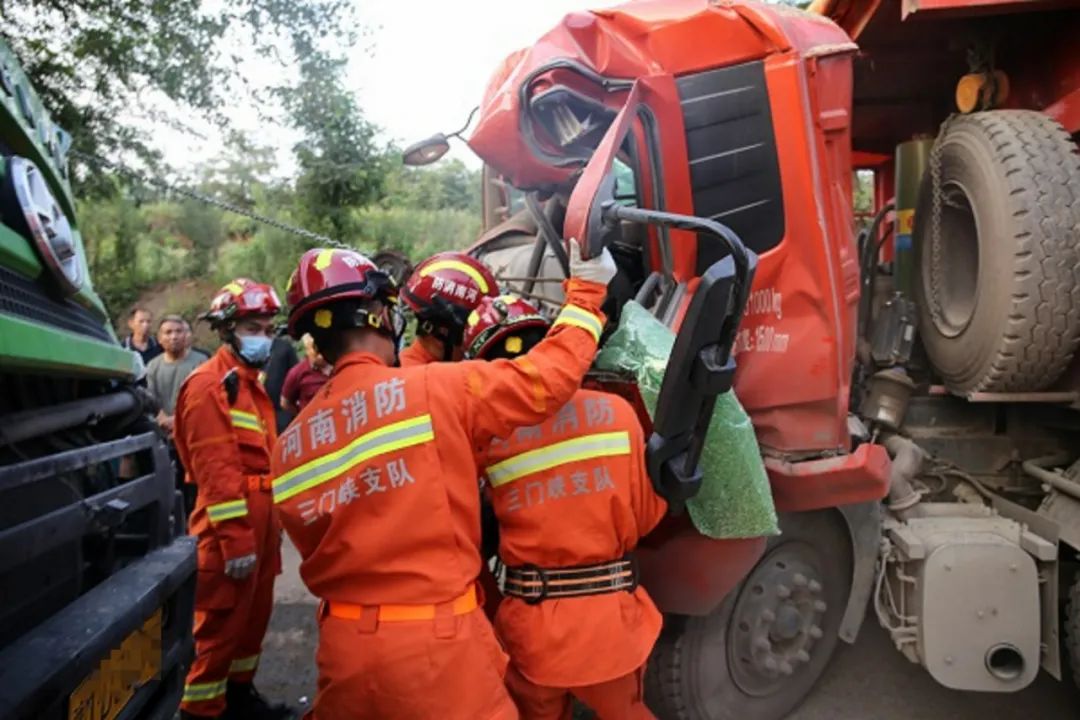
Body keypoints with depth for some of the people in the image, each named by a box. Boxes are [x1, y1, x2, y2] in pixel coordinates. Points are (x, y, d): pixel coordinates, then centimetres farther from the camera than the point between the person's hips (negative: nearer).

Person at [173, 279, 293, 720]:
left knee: (255, 612, 19)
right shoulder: (209, 385, -14)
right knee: (221, 622, -1)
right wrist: (235, 539, -22)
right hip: (231, 522, -10)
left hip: (260, 515, 10)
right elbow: (216, 469, -20)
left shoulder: (252, 382, 17)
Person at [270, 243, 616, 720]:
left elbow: (318, 550, 10)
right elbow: (548, 376, -7)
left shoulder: (290, 445, 1)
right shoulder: (437, 389, -15)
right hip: (435, 647, -5)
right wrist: (586, 289, 7)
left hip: (343, 649, 6)